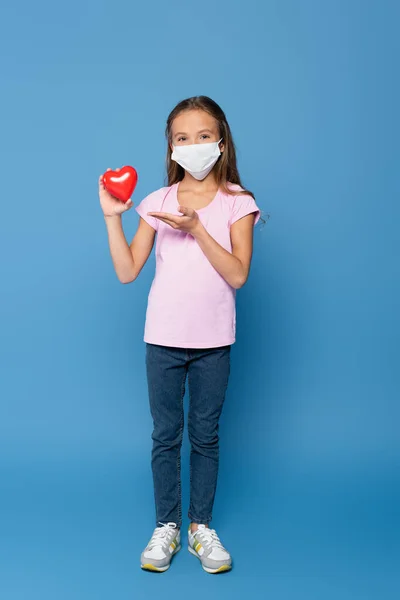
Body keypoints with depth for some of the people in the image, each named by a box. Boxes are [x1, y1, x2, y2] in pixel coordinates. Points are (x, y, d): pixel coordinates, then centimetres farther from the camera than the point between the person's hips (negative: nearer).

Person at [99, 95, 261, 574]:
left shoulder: (237, 203, -2)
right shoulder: (157, 202, 2)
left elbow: (237, 274, -14)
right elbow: (127, 271, -1)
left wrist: (195, 227, -21)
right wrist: (112, 217, -9)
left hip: (213, 341, -1)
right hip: (164, 337, 1)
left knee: (205, 435, 10)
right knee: (165, 435, 10)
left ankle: (200, 526, 26)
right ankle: (166, 527, 25)